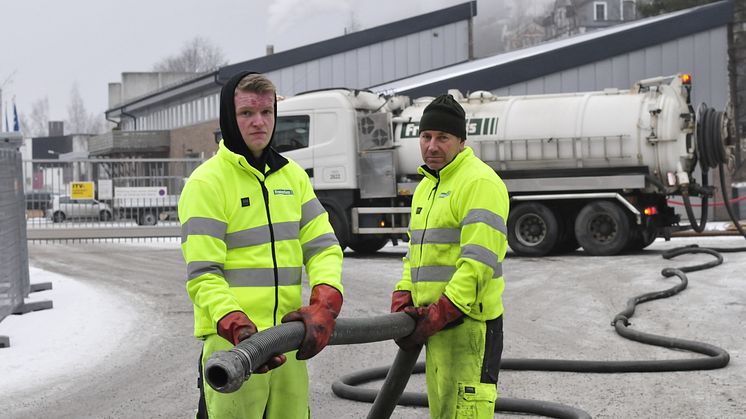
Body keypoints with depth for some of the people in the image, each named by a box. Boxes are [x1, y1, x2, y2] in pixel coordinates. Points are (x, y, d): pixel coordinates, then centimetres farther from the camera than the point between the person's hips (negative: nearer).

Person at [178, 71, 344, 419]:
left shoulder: (292, 175, 12)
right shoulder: (207, 181, -8)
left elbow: (323, 247, 7)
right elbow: (202, 276, -14)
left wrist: (324, 306, -13)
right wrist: (238, 328, -30)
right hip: (231, 341, -6)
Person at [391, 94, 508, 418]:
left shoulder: (480, 182, -12)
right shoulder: (425, 186, 19)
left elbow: (479, 261, -20)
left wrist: (439, 314, -22)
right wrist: (402, 300, 4)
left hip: (469, 322, -10)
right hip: (435, 323, 10)